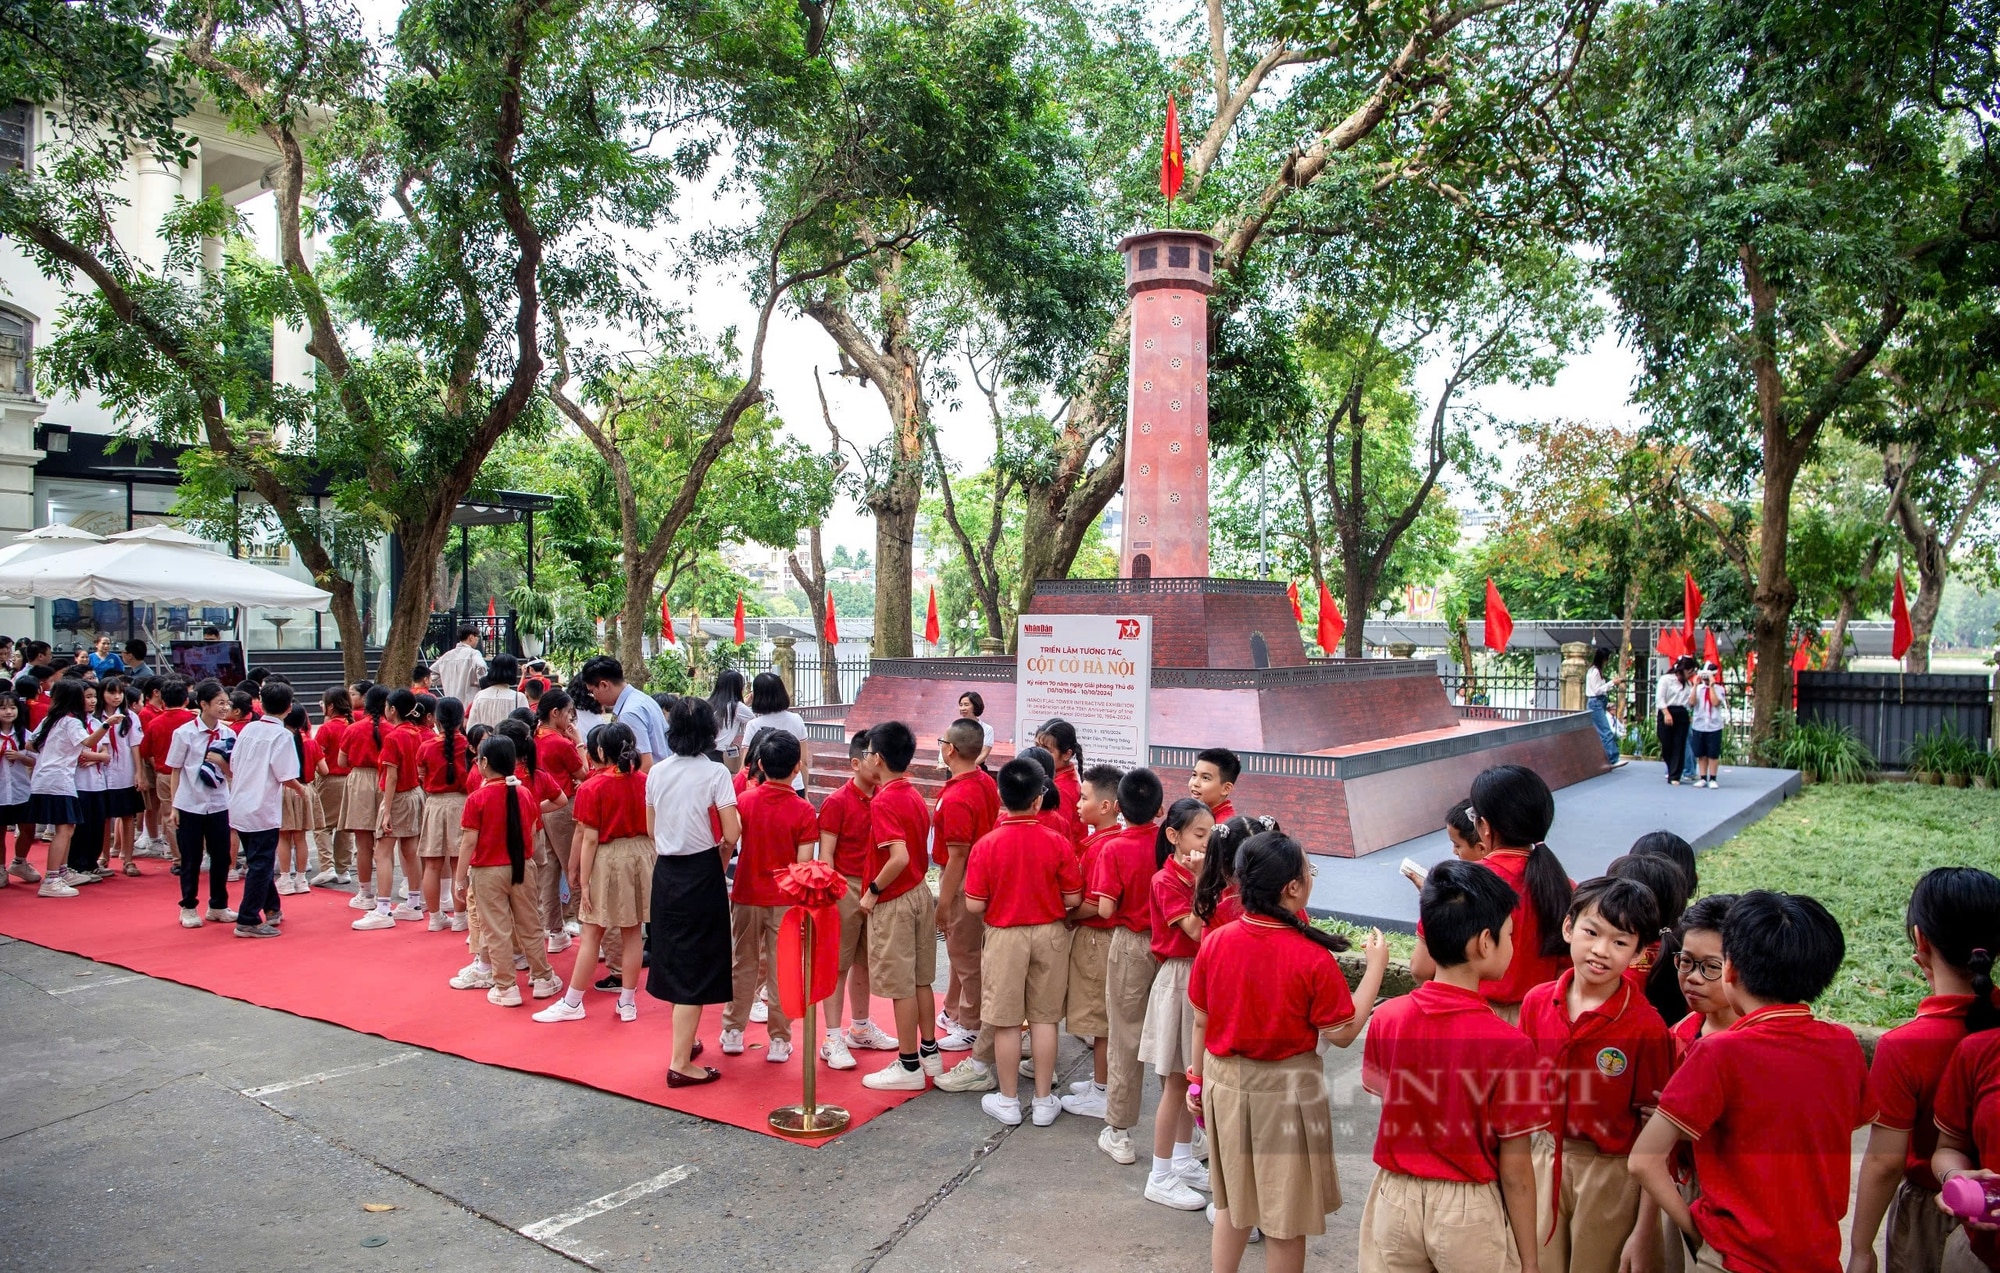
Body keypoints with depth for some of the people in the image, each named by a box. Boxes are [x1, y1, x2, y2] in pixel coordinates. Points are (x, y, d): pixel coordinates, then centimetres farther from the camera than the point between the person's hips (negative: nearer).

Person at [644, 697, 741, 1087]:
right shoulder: (715, 773, -12)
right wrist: (719, 864, 2)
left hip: (665, 872, 6)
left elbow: (651, 829, 10)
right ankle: (681, 1064, 0)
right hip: (701, 874, -5)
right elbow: (731, 835, -15)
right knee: (697, 966, 1)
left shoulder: (657, 772, 3)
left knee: (673, 959, 18)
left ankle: (684, 1040, 34)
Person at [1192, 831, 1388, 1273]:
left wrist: (1198, 1078, 15)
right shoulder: (1313, 959, -21)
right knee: (1287, 1213, 14)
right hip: (1286, 1088, -4)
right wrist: (1376, 967, -5)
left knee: (1232, 1201, 22)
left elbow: (1200, 1021, 0)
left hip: (1225, 1084, 4)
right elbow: (1343, 1034, -12)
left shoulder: (1214, 943, -10)